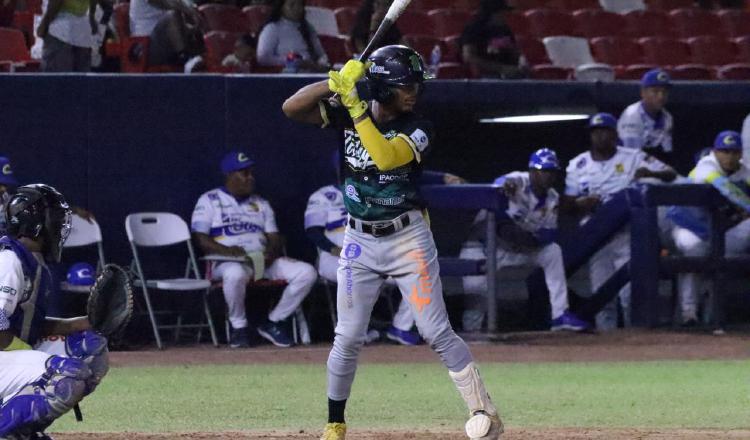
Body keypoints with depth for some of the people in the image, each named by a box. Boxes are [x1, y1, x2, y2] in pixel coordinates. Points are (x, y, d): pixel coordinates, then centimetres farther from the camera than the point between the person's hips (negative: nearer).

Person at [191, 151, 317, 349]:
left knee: (306, 272, -17)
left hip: (263, 260, 5)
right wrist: (227, 250, -22)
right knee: (235, 274, -43)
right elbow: (201, 239, -4)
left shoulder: (261, 204, 23)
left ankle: (273, 323, -5)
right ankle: (238, 327, -18)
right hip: (226, 263, -5)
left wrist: (271, 252, -10)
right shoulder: (209, 201, 7)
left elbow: (275, 238, 15)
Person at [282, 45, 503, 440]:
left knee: (436, 332, -6)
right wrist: (336, 83, -22)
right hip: (360, 242, 2)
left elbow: (386, 157, -29)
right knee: (348, 337, 2)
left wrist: (355, 107, -30)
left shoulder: (418, 129, -10)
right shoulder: (346, 114, -3)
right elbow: (291, 108, -11)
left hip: (407, 238, -2)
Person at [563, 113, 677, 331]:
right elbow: (566, 204, 9)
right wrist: (582, 204, -14)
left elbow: (670, 174, -2)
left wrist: (650, 173, -23)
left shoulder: (633, 158, 2)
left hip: (626, 236, -3)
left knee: (630, 293, -11)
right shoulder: (578, 165, 9)